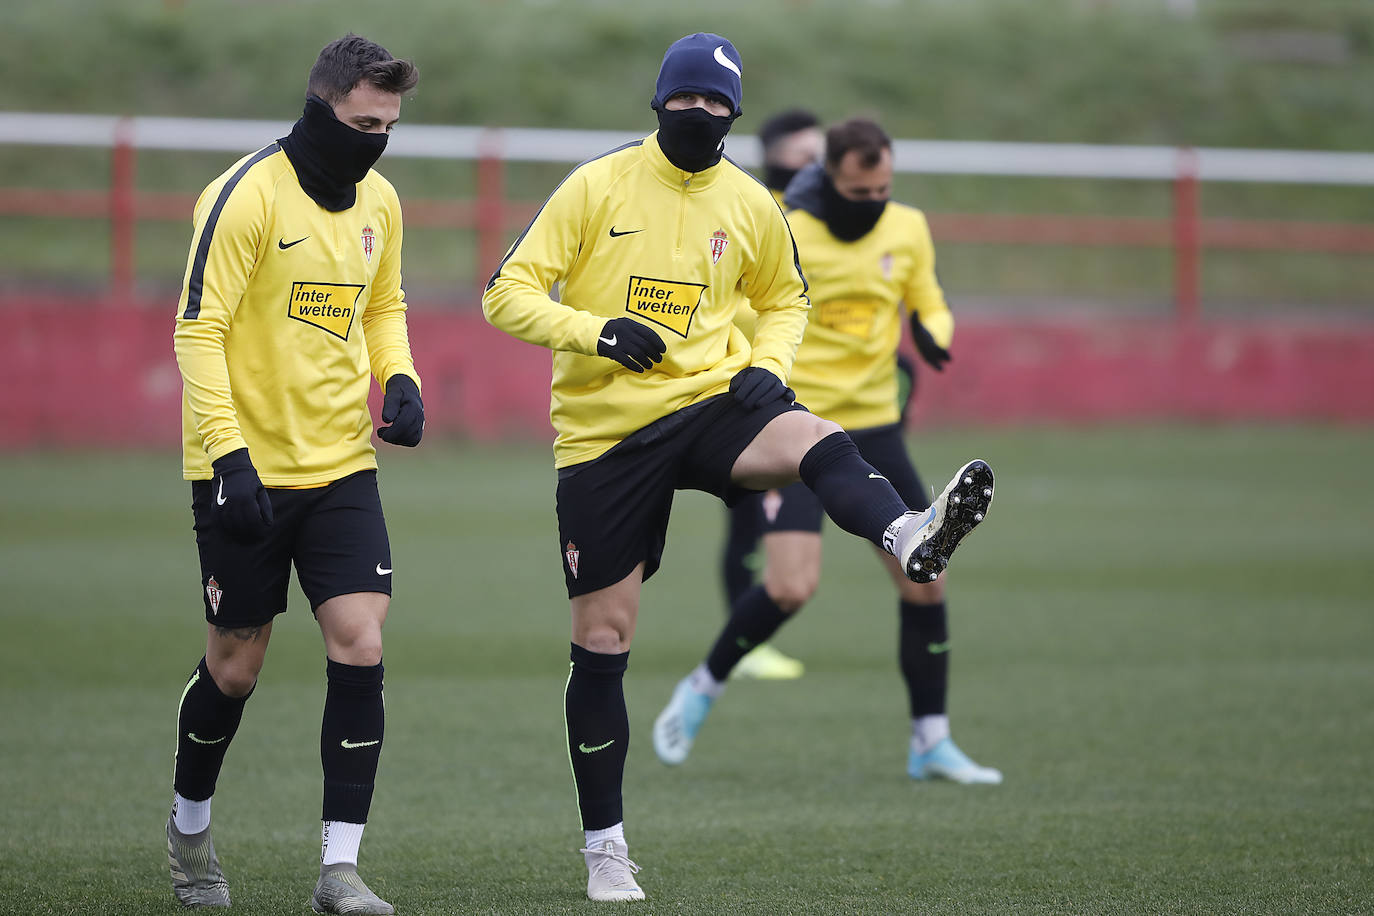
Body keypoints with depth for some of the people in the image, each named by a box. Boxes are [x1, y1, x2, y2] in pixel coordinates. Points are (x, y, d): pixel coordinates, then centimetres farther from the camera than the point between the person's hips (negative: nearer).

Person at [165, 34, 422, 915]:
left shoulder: (378, 200, 7)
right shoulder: (248, 194, -14)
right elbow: (198, 329, -16)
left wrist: (400, 379, 3)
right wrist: (227, 454, -23)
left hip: (342, 464, 5)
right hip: (247, 468, -5)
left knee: (361, 645, -9)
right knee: (235, 663, 6)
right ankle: (190, 827, 33)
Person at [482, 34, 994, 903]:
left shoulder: (750, 204, 5)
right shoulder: (597, 187, -4)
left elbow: (785, 297, 23)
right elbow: (509, 292, -5)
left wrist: (768, 365, 2)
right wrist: (594, 331, -21)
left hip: (710, 402, 1)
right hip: (604, 432, -1)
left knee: (817, 439, -33)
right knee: (602, 640, 2)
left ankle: (912, 539, -64)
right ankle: (605, 847, 14)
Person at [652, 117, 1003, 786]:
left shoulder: (907, 230, 2)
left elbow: (931, 308, 14)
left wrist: (930, 333, -11)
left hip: (875, 430, 5)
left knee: (925, 583, 1)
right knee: (792, 587, -19)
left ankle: (930, 743, 14)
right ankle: (702, 690, 5)